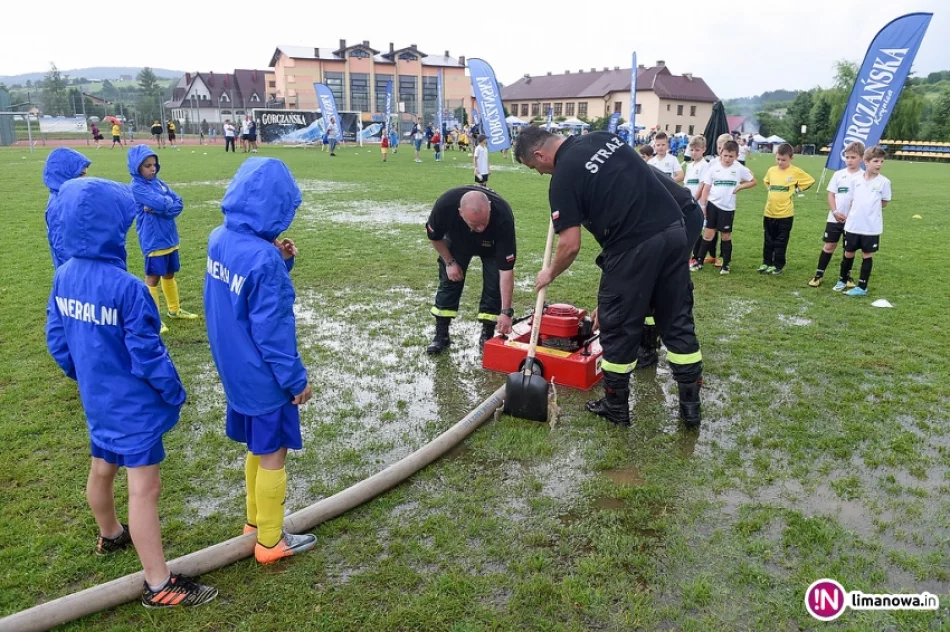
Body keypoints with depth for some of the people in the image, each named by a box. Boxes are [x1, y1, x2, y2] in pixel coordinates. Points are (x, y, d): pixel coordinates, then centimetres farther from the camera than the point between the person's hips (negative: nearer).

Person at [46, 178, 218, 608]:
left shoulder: (64, 277, -4)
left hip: (97, 400, 8)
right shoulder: (126, 287, -27)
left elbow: (57, 341, 6)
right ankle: (159, 586, 10)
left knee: (102, 470, 27)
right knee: (144, 490, -1)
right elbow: (147, 354, -22)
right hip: (135, 405, -8)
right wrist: (175, 394, -7)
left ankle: (110, 536, 53)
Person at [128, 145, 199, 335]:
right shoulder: (137, 187, -13)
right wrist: (169, 202, -4)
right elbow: (161, 203, -25)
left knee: (169, 275, 19)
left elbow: (179, 203, -1)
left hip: (170, 238, 7)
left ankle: (174, 310, 33)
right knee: (153, 278, 2)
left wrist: (159, 209, -16)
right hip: (153, 241, -7)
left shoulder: (158, 182, 9)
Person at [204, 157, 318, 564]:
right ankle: (270, 541, 25)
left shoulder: (219, 240, -2)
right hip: (264, 377, -8)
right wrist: (296, 378, -13)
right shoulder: (263, 258, -28)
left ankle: (256, 519, 41)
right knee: (273, 454, 9)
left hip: (236, 371, 8)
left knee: (258, 447, 24)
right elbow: (272, 329, -23)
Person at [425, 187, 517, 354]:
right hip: (457, 241, 1)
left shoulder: (503, 217, -44)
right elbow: (434, 236, -15)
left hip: (492, 245, -1)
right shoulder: (445, 205, -41)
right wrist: (449, 262, -12)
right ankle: (441, 334, 9)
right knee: (449, 281, -2)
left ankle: (487, 334, 5)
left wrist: (506, 312, -40)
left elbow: (506, 270, -40)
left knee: (494, 285, -11)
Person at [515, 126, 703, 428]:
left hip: (634, 247, -7)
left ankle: (616, 407, 24)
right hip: (673, 230, 8)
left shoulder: (563, 177, -8)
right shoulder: (604, 137, 12)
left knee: (618, 328, 10)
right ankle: (690, 405, 24)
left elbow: (571, 245, -9)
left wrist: (549, 274, 8)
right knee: (678, 322, 15)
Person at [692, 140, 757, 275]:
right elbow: (706, 188, 1)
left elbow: (753, 181, 9)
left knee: (726, 236, 7)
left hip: (728, 207, 0)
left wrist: (739, 187, -6)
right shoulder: (714, 167, -1)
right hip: (713, 204, 0)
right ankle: (699, 261, 10)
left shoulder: (739, 169, -2)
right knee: (708, 234, 2)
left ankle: (726, 264, 17)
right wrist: (702, 206, -3)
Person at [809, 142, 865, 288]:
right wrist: (835, 212, -8)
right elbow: (831, 194, 4)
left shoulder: (864, 176, -2)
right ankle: (819, 274, 11)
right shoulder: (838, 174, 4)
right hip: (834, 218, 1)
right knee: (829, 246, 4)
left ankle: (847, 276, 21)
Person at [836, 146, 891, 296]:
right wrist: (857, 212, -1)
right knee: (849, 253, 13)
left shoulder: (884, 182, -6)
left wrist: (870, 207, 0)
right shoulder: (856, 180, 1)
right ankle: (842, 280, 32)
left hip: (872, 227, -2)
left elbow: (884, 203, 2)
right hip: (853, 225, 2)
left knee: (867, 255, 6)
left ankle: (862, 287, 14)